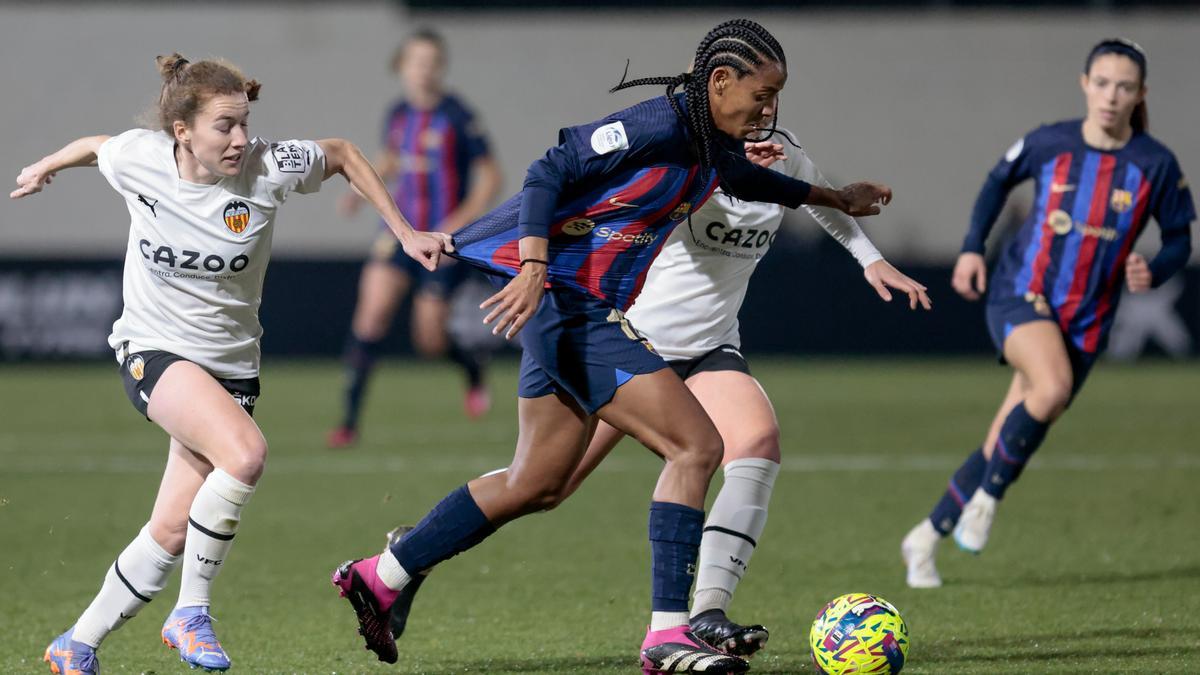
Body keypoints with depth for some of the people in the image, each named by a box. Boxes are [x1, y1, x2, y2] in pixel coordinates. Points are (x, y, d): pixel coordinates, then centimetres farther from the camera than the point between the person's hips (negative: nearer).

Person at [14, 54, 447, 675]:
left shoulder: (268, 169, -14)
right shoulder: (139, 158, -13)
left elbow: (343, 155, 5)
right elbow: (95, 146, 12)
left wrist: (405, 233, 3)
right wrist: (44, 168, 32)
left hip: (229, 365, 3)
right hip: (152, 348, -3)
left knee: (171, 533, 0)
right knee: (244, 454, -31)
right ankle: (192, 612, -15)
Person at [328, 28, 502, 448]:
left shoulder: (457, 118, -12)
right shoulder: (398, 115, 4)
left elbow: (490, 177, -8)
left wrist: (460, 222, -19)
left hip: (444, 240, -4)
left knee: (430, 343, -2)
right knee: (372, 312, -15)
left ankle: (474, 365, 35)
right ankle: (349, 420, -11)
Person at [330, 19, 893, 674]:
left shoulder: (713, 148, 10)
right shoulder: (658, 126, -19)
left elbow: (747, 179, 34)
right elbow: (550, 173, -22)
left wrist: (833, 197, 43)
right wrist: (535, 267, -32)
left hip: (588, 311, 10)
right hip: (564, 297, -10)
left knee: (536, 484, 17)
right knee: (695, 445, -14)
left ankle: (380, 576, 27)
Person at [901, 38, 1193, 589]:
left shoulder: (1156, 165, -4)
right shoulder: (1048, 144, -3)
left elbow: (1179, 240, 7)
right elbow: (999, 181, 17)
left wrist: (1153, 272, -15)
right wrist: (972, 248, 8)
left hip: (1086, 321, 2)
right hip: (1020, 295, -2)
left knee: (1006, 447, 3)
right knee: (1053, 385, -34)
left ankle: (926, 538, 21)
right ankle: (985, 498, -15)